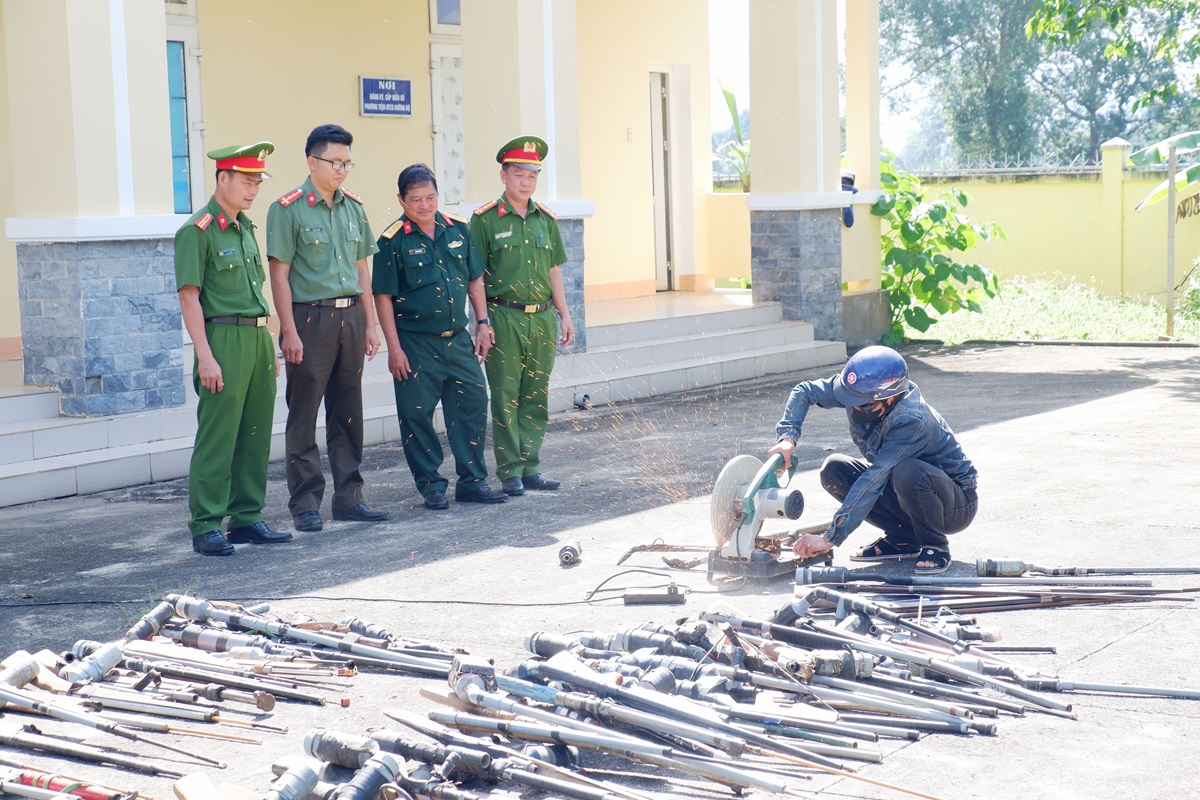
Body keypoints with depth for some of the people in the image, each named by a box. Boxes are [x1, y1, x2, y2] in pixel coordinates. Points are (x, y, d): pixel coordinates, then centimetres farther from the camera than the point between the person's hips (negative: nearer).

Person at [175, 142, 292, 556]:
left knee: (255, 435, 10)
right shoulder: (196, 231, -8)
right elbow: (189, 297, -12)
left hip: (258, 337, 8)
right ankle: (205, 527, 0)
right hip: (224, 339, -8)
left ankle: (247, 518, 18)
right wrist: (205, 357, -18)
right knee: (216, 438, -6)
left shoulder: (245, 227, 17)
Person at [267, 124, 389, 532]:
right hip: (310, 318, -6)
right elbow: (279, 273, -9)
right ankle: (305, 503, 5)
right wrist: (289, 331, -13)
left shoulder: (353, 207, 12)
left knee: (348, 413, 9)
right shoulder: (288, 209, -6)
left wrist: (370, 324, 11)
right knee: (303, 417, -1)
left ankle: (349, 496, 17)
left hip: (350, 317, 6)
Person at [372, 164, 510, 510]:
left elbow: (475, 280, 14)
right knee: (417, 416, 1)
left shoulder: (457, 230, 6)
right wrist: (394, 349, -11)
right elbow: (383, 296, -8)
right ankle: (432, 486, 13)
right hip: (416, 344, -4)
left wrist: (483, 324, 8)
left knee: (472, 407, 6)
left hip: (458, 339, 4)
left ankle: (472, 481, 16)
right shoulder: (393, 241, -8)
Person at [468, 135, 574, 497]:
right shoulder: (485, 219, -3)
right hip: (503, 317, -5)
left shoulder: (545, 219, 12)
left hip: (541, 318, 5)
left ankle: (530, 467, 15)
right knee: (505, 398, -1)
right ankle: (510, 472, 4)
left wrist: (564, 315, 13)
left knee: (535, 398, 8)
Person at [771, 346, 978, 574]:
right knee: (833, 469, -11)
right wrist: (788, 437, -19)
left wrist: (831, 538, -38)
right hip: (909, 492, 7)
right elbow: (805, 391, 0)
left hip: (958, 504, -7)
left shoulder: (911, 420, -34)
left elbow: (874, 480, -37)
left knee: (908, 472, -39)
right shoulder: (861, 390, -14)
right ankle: (902, 538, 0)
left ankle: (935, 546, -12)